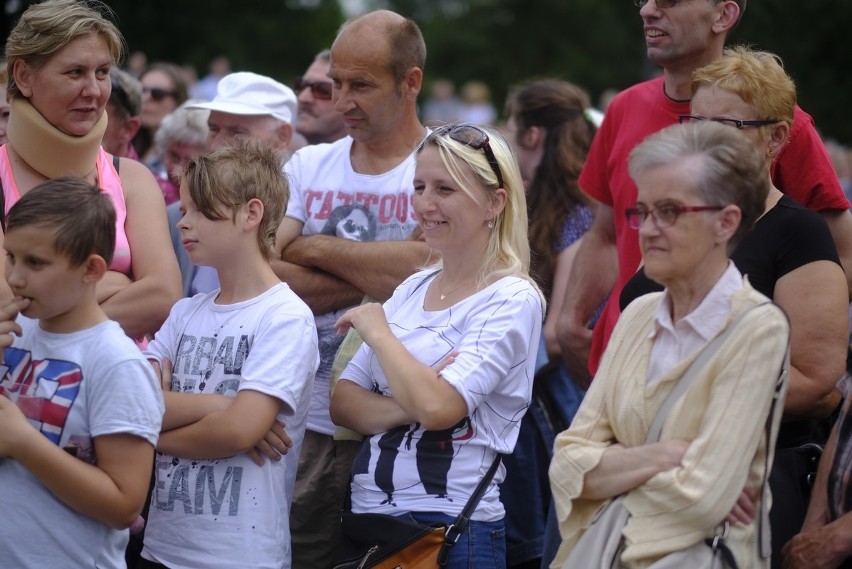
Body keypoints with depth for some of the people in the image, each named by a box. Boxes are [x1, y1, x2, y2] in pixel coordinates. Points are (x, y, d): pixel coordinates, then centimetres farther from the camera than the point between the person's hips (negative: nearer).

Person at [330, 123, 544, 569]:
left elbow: (436, 406, -23)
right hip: (368, 517, 6)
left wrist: (377, 330, -9)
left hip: (451, 529, -6)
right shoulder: (412, 290, 10)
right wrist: (406, 410, -15)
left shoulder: (512, 300, -10)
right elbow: (342, 402, 5)